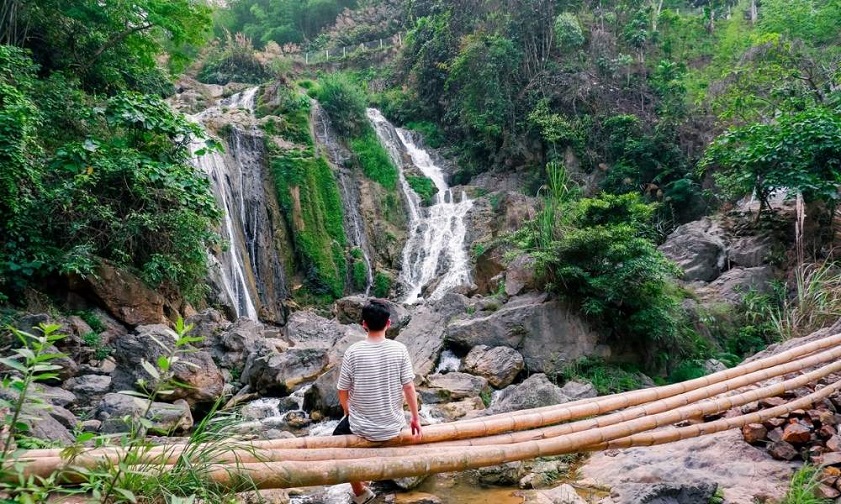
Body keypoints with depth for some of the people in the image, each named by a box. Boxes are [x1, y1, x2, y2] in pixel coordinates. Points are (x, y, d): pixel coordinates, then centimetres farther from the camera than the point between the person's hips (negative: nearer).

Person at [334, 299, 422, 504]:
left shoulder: (353, 352, -16)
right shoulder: (399, 350, -14)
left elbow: (342, 391, -7)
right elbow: (409, 387, -9)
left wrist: (348, 412, 13)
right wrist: (415, 418, 6)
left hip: (361, 427, -2)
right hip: (393, 426, 2)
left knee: (338, 437, 30)